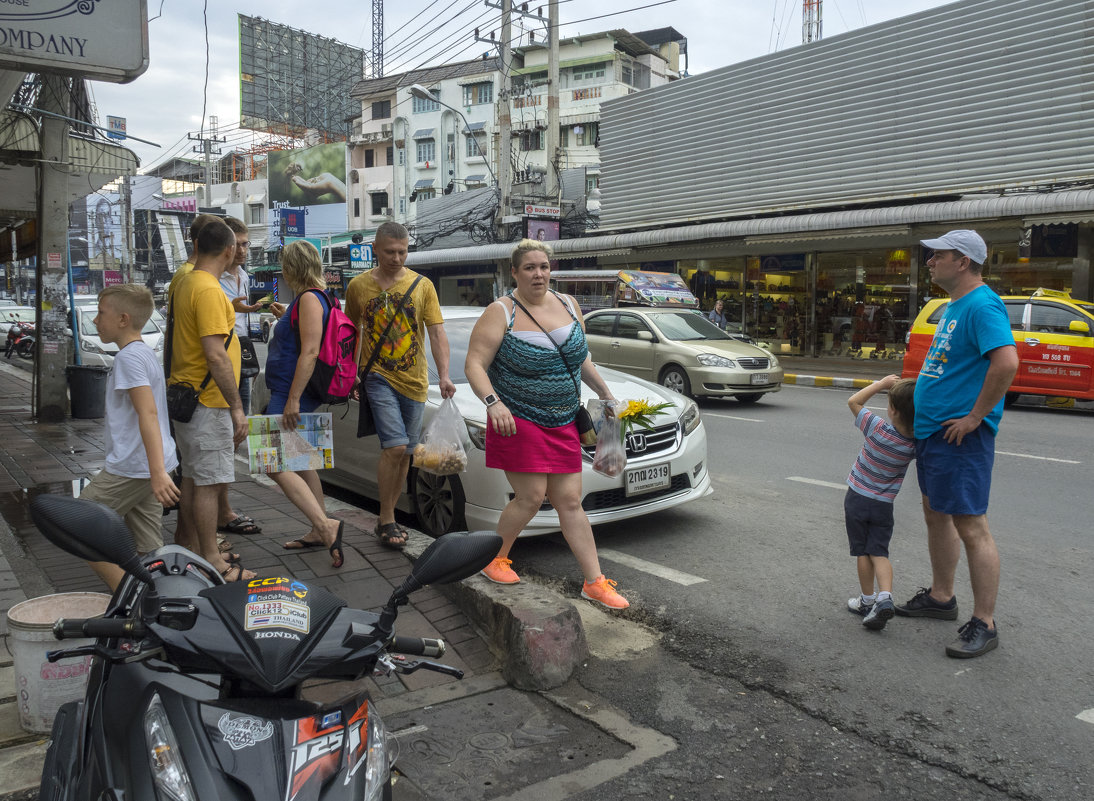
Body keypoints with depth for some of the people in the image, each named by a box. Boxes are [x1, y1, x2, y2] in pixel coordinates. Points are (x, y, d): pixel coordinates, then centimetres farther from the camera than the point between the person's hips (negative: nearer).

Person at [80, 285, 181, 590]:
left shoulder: (129, 356, -13)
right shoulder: (146, 353, 17)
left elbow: (148, 413, -24)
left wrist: (158, 471, -32)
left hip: (129, 468, -9)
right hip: (146, 469, 9)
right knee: (149, 553, 10)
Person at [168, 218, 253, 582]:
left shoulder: (185, 285, 12)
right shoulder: (209, 291, -19)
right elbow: (216, 356, -23)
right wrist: (237, 408, -20)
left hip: (186, 398, 10)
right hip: (207, 402, -10)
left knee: (192, 477, 16)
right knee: (208, 483, -3)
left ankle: (190, 550, 27)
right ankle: (212, 562, 4)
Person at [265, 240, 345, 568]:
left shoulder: (310, 299, -17)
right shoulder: (320, 296, 15)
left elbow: (310, 352, -26)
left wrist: (293, 400, -28)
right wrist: (285, 317, 31)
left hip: (292, 394, -11)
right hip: (292, 394, 11)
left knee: (276, 465, -14)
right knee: (301, 463, 17)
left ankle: (325, 524, -20)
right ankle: (319, 532, 24)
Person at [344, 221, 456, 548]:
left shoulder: (422, 285, 2)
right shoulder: (358, 286, 2)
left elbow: (437, 333, -2)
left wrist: (444, 374, -14)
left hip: (414, 380, 2)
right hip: (377, 377, -2)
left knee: (404, 453, 9)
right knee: (395, 447, -15)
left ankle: (388, 517, 25)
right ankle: (386, 520, -1)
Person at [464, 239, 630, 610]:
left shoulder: (567, 304, 9)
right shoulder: (501, 312, -8)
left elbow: (581, 358, 21)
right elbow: (474, 365, -14)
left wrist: (605, 394, 19)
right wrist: (493, 402, -28)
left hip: (562, 425, 5)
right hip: (518, 420, -5)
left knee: (570, 502, 5)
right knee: (531, 497, -7)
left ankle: (595, 582, 10)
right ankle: (495, 557, 18)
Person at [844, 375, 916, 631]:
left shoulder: (878, 429, -23)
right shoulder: (917, 444, -14)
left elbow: (853, 401, -10)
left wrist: (882, 384, -5)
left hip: (857, 499, -2)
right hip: (884, 504, 2)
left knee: (862, 551, 10)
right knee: (879, 553, 7)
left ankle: (867, 600, 18)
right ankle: (885, 598, -12)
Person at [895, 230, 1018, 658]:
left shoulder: (982, 305, -17)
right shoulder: (954, 306, 15)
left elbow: (1007, 362, -30)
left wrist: (975, 416, -24)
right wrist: (918, 391, 17)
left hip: (959, 434, -11)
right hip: (931, 429, 11)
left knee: (971, 527, -6)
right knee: (936, 514, 20)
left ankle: (983, 624, 3)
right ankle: (941, 596, 35)